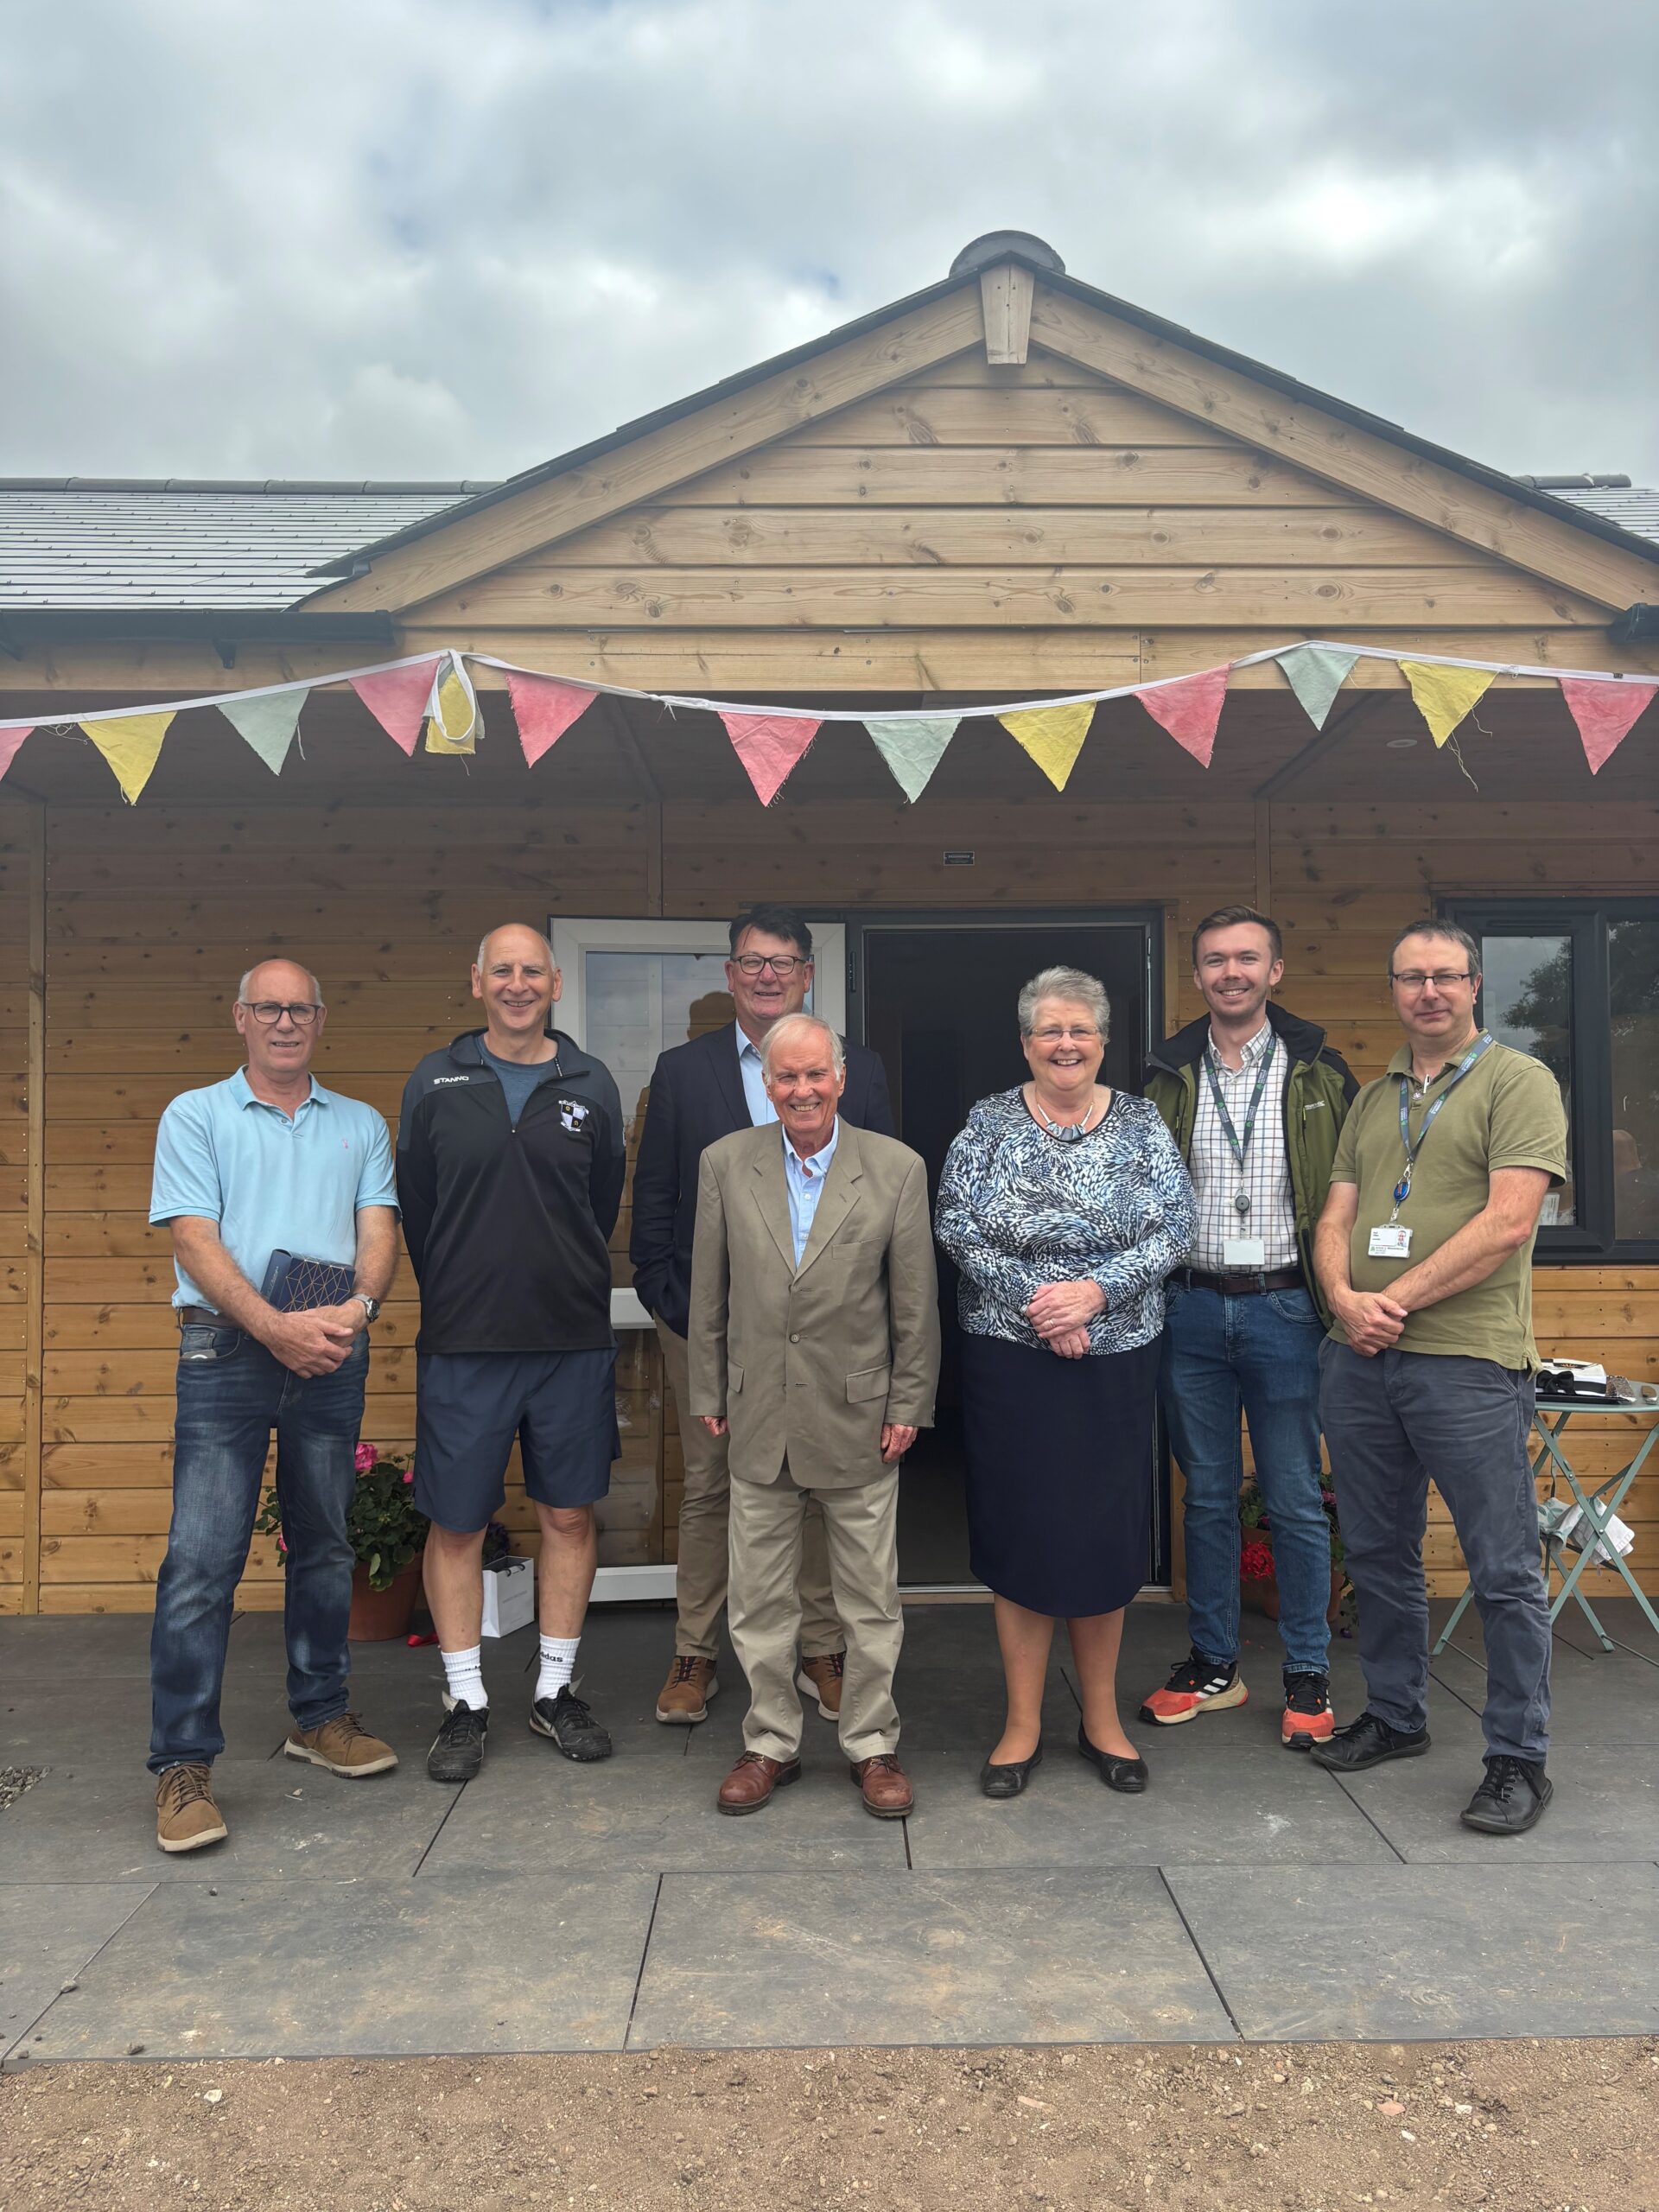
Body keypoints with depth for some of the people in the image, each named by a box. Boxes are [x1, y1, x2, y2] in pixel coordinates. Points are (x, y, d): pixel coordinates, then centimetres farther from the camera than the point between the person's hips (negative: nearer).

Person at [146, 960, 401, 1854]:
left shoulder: (361, 1125, 13)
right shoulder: (195, 1116, 5)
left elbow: (379, 1233, 4)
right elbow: (195, 1240, -6)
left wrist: (355, 1308, -18)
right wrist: (274, 1326, -19)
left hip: (332, 1354, 3)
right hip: (227, 1350, -3)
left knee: (325, 1545, 12)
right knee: (201, 1559, -6)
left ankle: (320, 1715, 27)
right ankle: (183, 1763, 3)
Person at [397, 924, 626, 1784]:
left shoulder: (590, 1085, 4)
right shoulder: (435, 1083, 2)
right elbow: (415, 1213, 8)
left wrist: (566, 1287, 12)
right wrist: (459, 1299, 12)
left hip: (573, 1341, 1)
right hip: (461, 1344, -1)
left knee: (570, 1515, 9)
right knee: (455, 1522, 5)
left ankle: (554, 1689, 26)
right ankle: (465, 1702, 22)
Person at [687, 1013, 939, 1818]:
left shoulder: (897, 1168, -5)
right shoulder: (725, 1163, 0)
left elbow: (916, 1302, -2)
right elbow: (708, 1295, 5)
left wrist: (909, 1407, -3)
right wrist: (709, 1396, 5)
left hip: (858, 1418, -1)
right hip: (758, 1417, 2)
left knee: (870, 1598, 10)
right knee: (758, 1598, 12)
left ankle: (872, 1745, 27)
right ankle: (770, 1743, 29)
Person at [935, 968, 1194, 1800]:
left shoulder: (1142, 1126, 4)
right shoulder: (988, 1124, 1)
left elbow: (1174, 1230, -4)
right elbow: (958, 1229, -8)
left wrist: (1097, 1291, -17)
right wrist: (1036, 1304, -16)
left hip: (1117, 1363, 2)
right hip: (1011, 1360, -1)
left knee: (1107, 1535, 9)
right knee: (1021, 1535, 4)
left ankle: (1101, 1719, 25)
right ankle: (1023, 1724, 19)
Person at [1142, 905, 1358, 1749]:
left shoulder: (1317, 1071, 2)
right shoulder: (1170, 1075, 6)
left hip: (1284, 1307, -2)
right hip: (1191, 1307, 2)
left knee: (1296, 1501, 6)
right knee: (1206, 1496, 12)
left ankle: (1308, 1675, 21)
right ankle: (1212, 1663, 25)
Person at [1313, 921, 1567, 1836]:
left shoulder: (1518, 1081, -2)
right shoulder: (1371, 1099, 16)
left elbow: (1509, 1221, -13)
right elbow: (1336, 1220, 13)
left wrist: (1399, 1300, -14)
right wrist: (1345, 1300, -7)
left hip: (1467, 1358, -6)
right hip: (1358, 1356, 6)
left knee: (1504, 1571, 2)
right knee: (1378, 1553, 15)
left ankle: (1519, 1758, 15)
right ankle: (1394, 1717, 31)